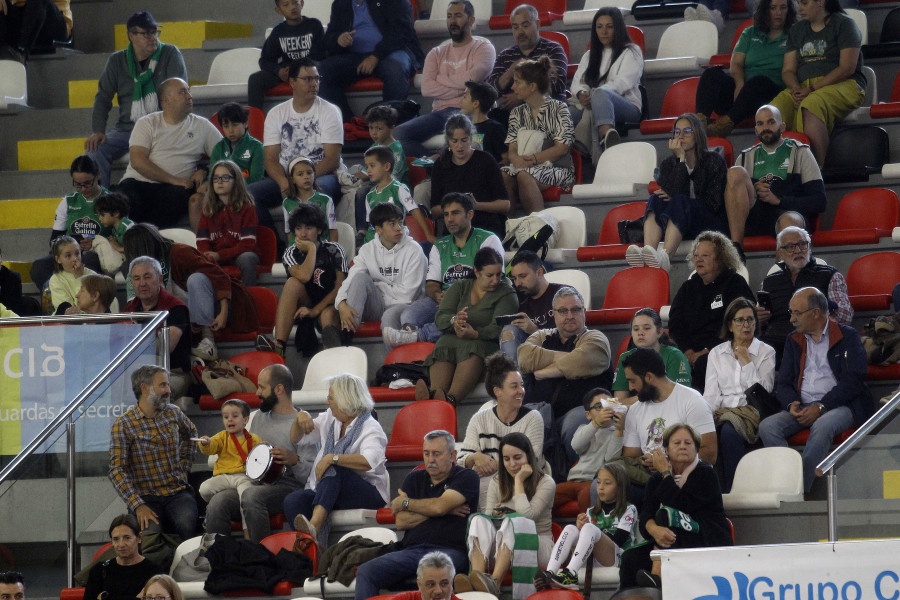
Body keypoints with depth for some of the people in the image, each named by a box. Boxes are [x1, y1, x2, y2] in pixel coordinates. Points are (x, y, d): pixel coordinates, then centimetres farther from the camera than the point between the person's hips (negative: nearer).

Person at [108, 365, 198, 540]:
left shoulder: (173, 413, 12)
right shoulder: (123, 425, -4)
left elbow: (190, 433, 36)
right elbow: (117, 471, -11)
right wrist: (138, 506, -21)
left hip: (178, 492, 3)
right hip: (146, 497, -3)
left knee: (186, 524, -32)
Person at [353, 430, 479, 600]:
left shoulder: (466, 477, 10)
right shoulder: (415, 478, 24)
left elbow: (440, 506, -7)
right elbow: (401, 522, 11)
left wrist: (404, 503, 10)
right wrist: (446, 511, 3)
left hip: (448, 549, -5)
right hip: (410, 550, 5)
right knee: (365, 571, -21)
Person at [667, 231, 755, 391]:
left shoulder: (736, 284, 8)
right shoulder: (688, 288, 24)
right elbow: (675, 325, 14)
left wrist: (706, 352, -13)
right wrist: (689, 353, -6)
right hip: (691, 352, 4)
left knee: (703, 364, -40)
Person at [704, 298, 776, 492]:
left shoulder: (766, 352, 11)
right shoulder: (716, 354, 19)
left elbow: (764, 389, 0)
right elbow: (711, 394, 11)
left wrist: (746, 362, -3)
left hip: (751, 411, -2)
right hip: (723, 410, 2)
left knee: (729, 431, -38)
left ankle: (731, 490, -34)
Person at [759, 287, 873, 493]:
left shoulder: (848, 337, 3)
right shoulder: (794, 341, 19)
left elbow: (853, 381, -8)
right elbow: (783, 383, 14)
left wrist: (821, 407, -17)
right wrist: (792, 404, -10)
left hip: (838, 405, -5)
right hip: (802, 407, 5)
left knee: (821, 426, -38)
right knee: (767, 426, -23)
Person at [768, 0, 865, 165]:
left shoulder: (843, 24, 2)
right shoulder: (797, 29, 21)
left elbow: (847, 68, -7)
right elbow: (788, 70, 17)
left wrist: (813, 89, -14)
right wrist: (796, 89, -8)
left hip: (844, 85, -5)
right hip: (803, 87, 5)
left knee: (810, 107, -39)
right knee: (774, 109, -27)